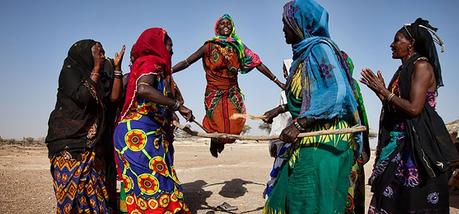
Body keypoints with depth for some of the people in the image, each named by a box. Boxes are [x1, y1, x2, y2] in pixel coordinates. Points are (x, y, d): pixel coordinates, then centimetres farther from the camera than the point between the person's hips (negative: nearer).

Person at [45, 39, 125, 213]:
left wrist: (117, 67, 6)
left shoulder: (98, 78, 18)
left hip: (90, 145, 6)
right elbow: (83, 96, -17)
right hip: (68, 143, -6)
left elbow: (114, 97, 6)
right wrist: (96, 68, -9)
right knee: (71, 194, -9)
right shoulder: (69, 71, -1)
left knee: (94, 195, -1)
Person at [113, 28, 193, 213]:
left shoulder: (156, 66, 22)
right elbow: (143, 89, -25)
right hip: (138, 132, -9)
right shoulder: (151, 62, -4)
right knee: (152, 184, -9)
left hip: (149, 134, 9)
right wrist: (178, 105, -21)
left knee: (152, 184, 6)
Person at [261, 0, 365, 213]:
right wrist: (279, 109, 26)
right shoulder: (305, 52, 16)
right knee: (288, 196, 13)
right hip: (308, 140, 9)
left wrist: (298, 123, -26)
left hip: (324, 141, -9)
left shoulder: (320, 48, -11)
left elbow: (337, 93, -21)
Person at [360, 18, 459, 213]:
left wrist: (384, 91, -9)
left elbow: (414, 108, -18)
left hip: (418, 141, -8)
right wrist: (379, 90, 12)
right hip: (399, 141, 8)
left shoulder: (422, 65, -6)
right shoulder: (404, 70, 18)